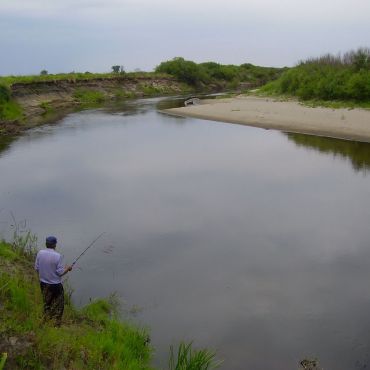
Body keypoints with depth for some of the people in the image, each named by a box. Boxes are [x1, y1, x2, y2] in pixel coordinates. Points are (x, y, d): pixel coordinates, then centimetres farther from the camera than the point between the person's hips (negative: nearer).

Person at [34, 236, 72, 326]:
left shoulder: (40, 253, -9)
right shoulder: (58, 256, -22)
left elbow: (36, 268, 1)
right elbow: (60, 272, -18)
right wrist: (68, 268, 0)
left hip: (43, 283, 5)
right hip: (55, 285, -5)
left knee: (46, 303, 23)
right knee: (58, 305, 12)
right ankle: (57, 323, 18)